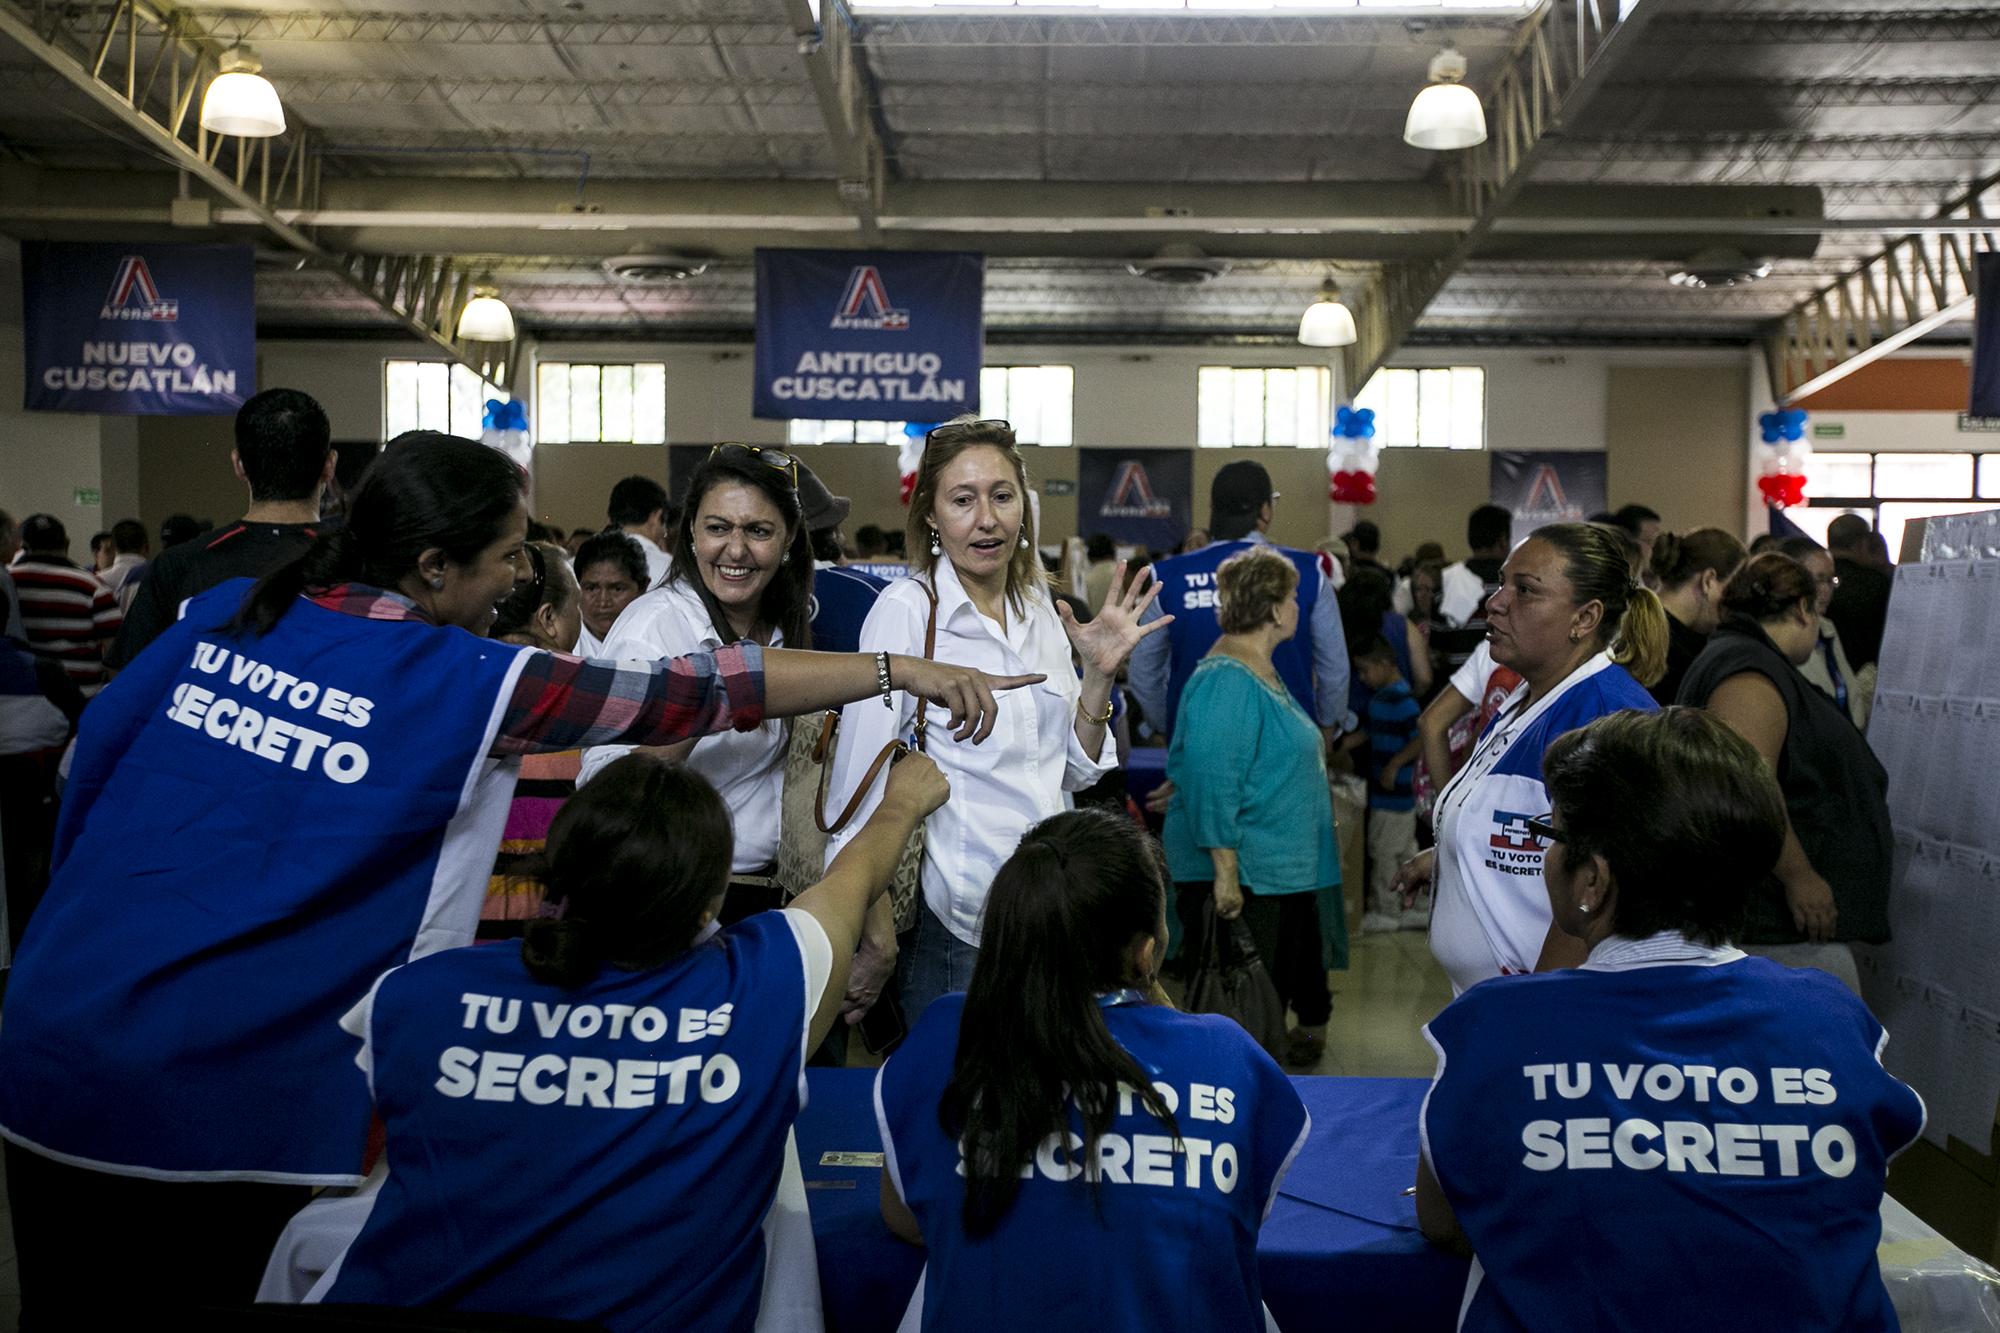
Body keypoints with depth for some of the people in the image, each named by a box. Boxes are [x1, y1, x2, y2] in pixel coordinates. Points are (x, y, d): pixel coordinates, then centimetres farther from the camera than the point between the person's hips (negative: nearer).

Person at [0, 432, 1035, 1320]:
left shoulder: (224, 611, 3)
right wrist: (896, 668, -4)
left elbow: (92, 757, 12)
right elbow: (688, 693, -11)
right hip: (227, 1104, -6)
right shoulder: (464, 683, -13)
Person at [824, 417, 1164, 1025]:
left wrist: (1100, 673, -2)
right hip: (954, 921, -6)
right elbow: (863, 782, -14)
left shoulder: (1040, 609, 8)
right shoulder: (906, 608, -11)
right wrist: (878, 938, -16)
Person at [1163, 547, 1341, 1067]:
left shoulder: (1262, 672, 13)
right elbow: (1210, 782, -25)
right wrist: (1225, 872, -26)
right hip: (1238, 877, -10)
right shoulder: (1225, 681, -20)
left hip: (1281, 875, 10)